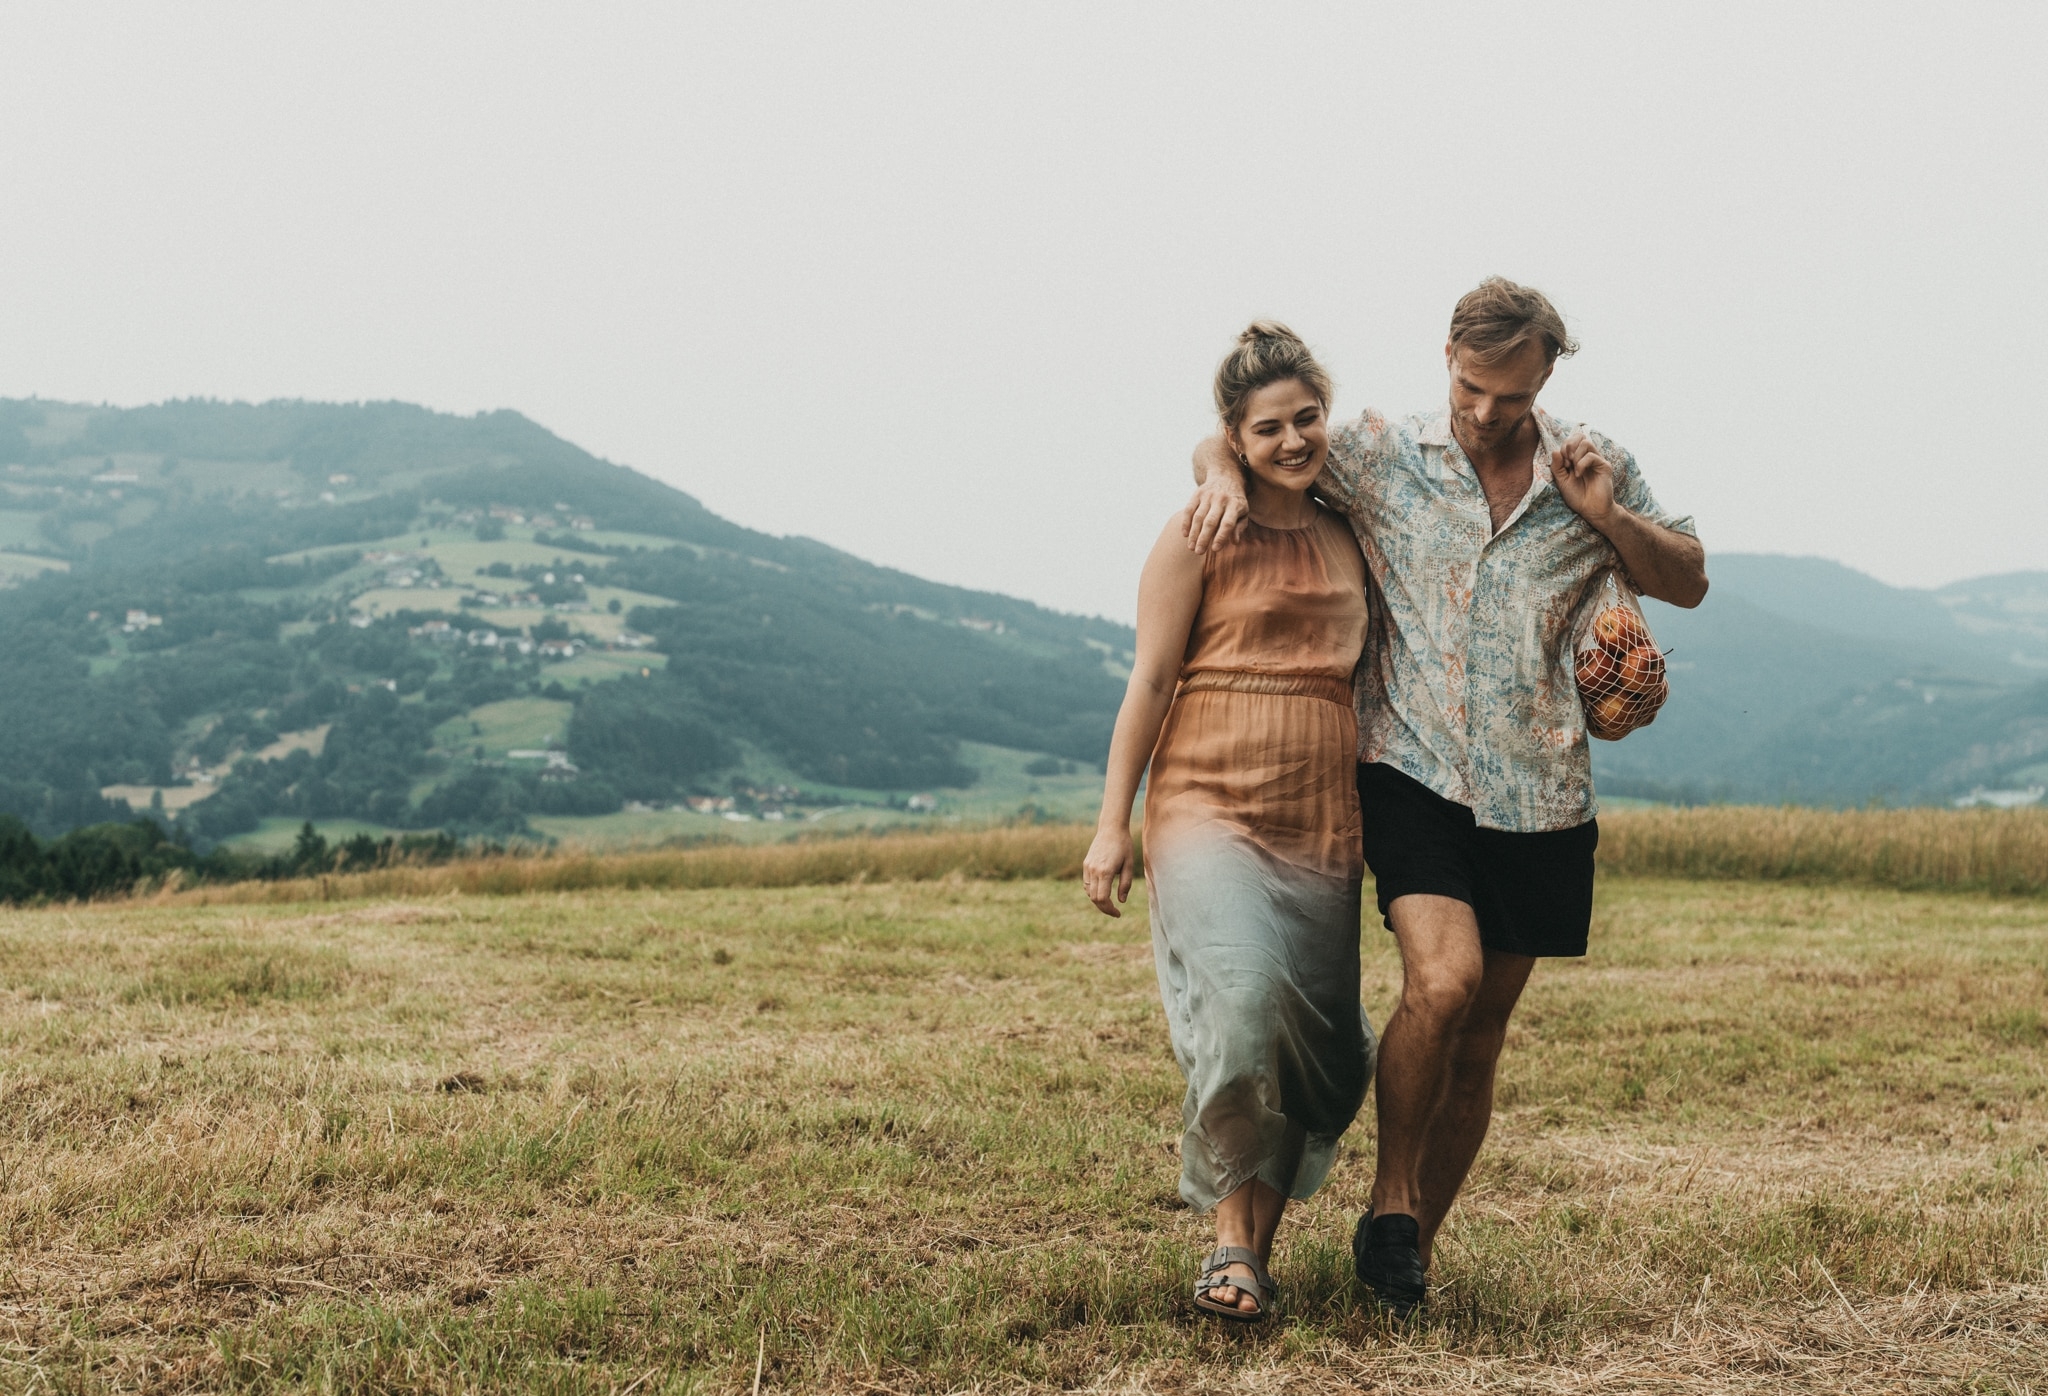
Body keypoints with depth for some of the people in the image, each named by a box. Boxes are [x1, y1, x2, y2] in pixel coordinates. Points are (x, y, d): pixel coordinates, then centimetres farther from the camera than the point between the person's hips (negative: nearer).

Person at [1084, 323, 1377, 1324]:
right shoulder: (1199, 536, 1)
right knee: (1242, 1001, -26)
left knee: (1321, 1054, 2)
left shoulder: (1347, 539, 16)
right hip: (1210, 808, -5)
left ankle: (1257, 1244, 17)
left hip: (1322, 825, 5)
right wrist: (1113, 822, -5)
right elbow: (1150, 679, -1)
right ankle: (1230, 1239, -13)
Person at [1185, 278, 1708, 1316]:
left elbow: (1688, 583, 11)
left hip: (1537, 800, 3)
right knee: (1443, 981, -24)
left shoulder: (1593, 469, 6)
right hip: (1414, 776, -2)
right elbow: (1228, 442, 9)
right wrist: (1224, 477, -15)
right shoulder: (1379, 455, 1)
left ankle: (1415, 1242, 25)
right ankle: (1391, 1201, -1)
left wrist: (1605, 516, -7)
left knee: (1479, 1041, 8)